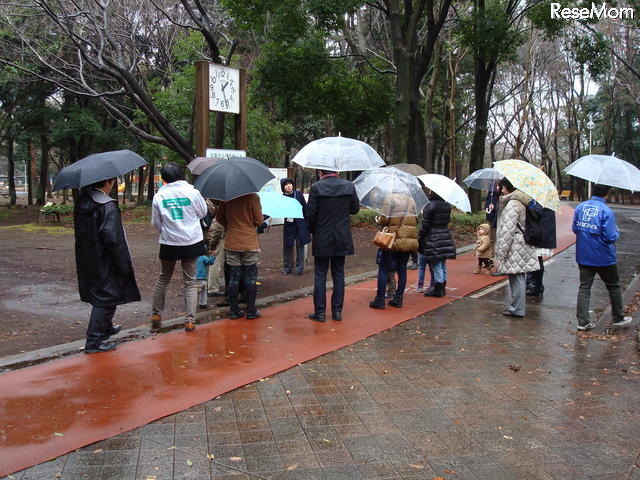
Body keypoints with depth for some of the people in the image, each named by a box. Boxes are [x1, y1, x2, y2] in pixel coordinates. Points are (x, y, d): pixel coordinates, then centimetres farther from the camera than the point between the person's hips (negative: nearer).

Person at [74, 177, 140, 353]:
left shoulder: (81, 202, 5)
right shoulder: (108, 207, -21)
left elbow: (81, 232, 12)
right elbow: (113, 239, -25)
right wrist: (124, 266, -17)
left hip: (87, 262, 9)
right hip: (104, 264, -9)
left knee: (100, 297, 25)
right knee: (105, 299, 2)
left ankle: (106, 327, 42)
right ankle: (94, 341, 6)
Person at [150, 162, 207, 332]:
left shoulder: (159, 195, -5)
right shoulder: (192, 192, -8)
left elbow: (156, 222, 2)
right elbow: (203, 212, 5)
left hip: (169, 243, 1)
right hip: (191, 242, -1)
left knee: (163, 279, 20)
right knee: (190, 282, 7)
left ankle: (155, 315, 25)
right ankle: (190, 320, 3)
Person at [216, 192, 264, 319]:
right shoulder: (253, 197, -12)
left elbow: (220, 217, 7)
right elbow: (259, 221, -10)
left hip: (231, 243, 3)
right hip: (250, 244, -3)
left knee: (233, 277, 10)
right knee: (250, 278, 7)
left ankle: (234, 310, 14)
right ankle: (251, 311, 13)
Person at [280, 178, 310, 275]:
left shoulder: (298, 194, -1)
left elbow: (305, 208, 3)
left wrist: (307, 222, 2)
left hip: (300, 224, 0)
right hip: (288, 225, 0)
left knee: (300, 246, 4)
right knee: (287, 246, 4)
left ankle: (299, 267, 11)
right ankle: (287, 267, 15)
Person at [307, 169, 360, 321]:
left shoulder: (316, 187, -11)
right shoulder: (349, 186, -2)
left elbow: (311, 213, -9)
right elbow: (355, 209, 6)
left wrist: (311, 230, 8)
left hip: (321, 239, -3)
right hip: (342, 239, 3)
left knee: (320, 276, 5)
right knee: (339, 275, 11)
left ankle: (320, 312, 6)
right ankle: (337, 311, 15)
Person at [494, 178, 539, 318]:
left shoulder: (512, 204, -17)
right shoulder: (521, 202, 14)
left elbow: (507, 232, -20)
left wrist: (500, 254, -17)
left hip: (515, 248, -10)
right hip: (522, 246, 10)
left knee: (516, 277, -3)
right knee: (517, 277, 15)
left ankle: (517, 310, 4)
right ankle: (516, 306, 24)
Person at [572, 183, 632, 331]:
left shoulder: (580, 207, -2)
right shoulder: (607, 211, -18)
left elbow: (575, 229, 6)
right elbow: (611, 237, -18)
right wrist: (617, 231, 2)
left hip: (583, 256, 4)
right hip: (604, 258, -4)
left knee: (584, 287, 9)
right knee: (614, 287, 15)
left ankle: (583, 321, 7)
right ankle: (618, 318, 28)